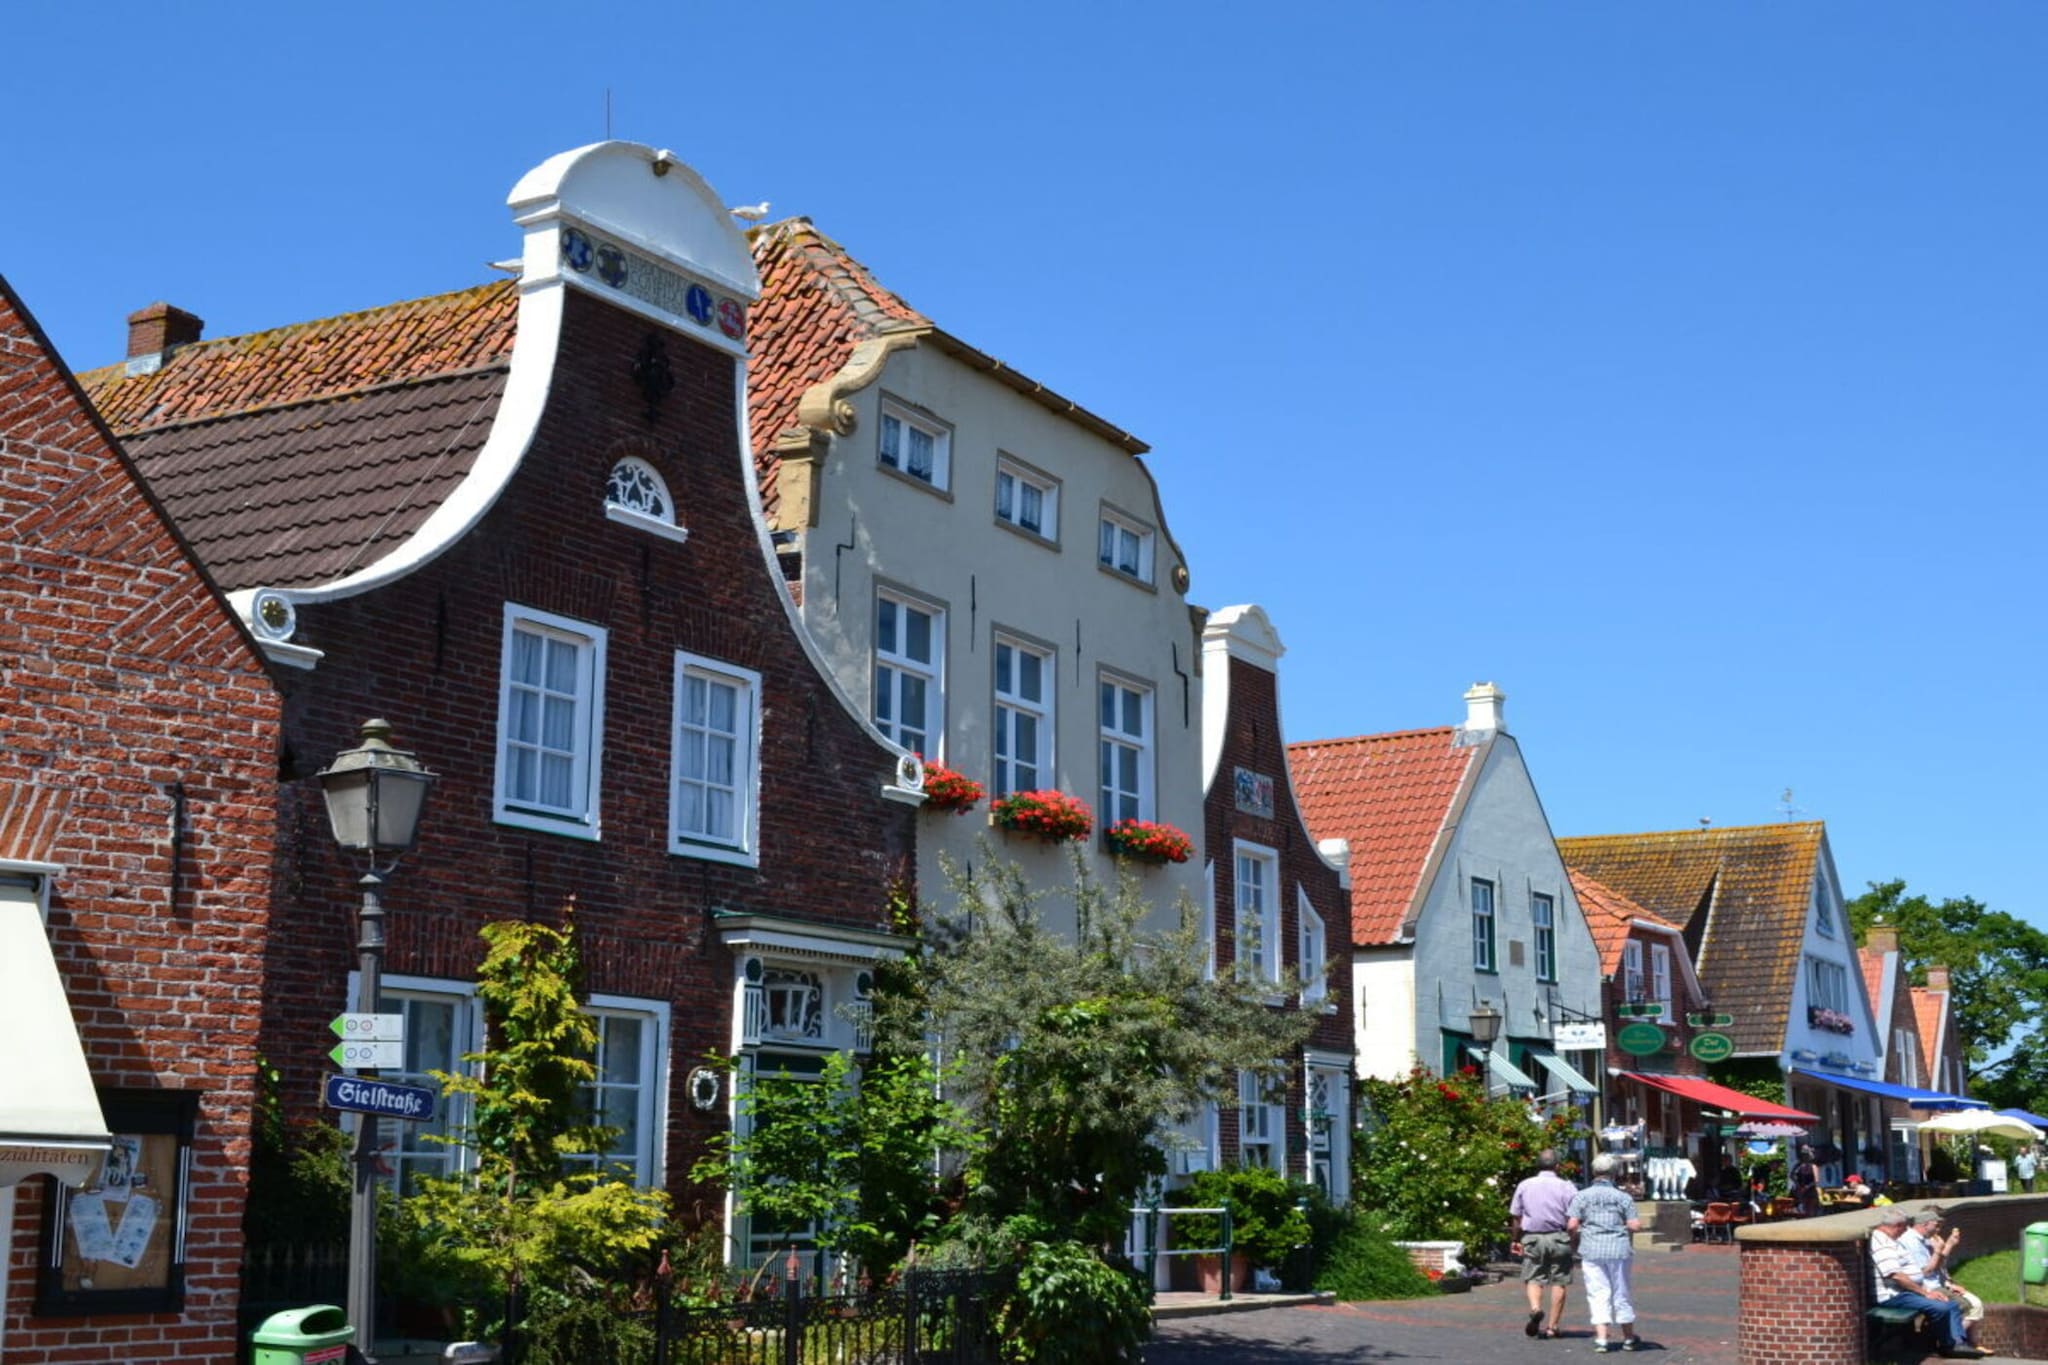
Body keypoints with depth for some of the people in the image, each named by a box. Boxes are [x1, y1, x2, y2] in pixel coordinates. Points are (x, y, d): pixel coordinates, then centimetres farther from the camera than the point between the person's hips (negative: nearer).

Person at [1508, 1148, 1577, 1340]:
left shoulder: (1524, 1186, 3)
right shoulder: (1565, 1187, -3)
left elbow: (1516, 1216, 6)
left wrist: (1516, 1240, 17)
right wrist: (1574, 1240, 4)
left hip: (1532, 1238, 1)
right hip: (1559, 1238, -1)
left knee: (1533, 1278, 11)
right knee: (1559, 1282, 7)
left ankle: (1535, 1308, -17)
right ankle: (1552, 1326, 7)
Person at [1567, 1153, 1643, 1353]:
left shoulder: (1582, 1196, 1)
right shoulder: (1623, 1197, 2)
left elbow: (1571, 1225, -7)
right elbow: (1635, 1226, -4)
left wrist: (1576, 1235, 13)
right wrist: (1637, 1225, 18)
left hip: (1592, 1249, -1)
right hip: (1619, 1249, 1)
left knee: (1598, 1293, 2)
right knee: (1621, 1292, 12)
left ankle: (1601, 1338, -7)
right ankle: (1628, 1337, 24)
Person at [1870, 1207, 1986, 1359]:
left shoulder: (1892, 1240, 19)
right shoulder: (1880, 1242, -17)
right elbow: (1896, 1275, -25)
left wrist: (1927, 1289, 9)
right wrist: (1925, 1293, -18)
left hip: (1912, 1289, 12)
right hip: (1895, 1295, -12)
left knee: (1953, 1304, 6)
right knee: (1941, 1307, -24)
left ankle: (1958, 1342, -1)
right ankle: (1948, 1346, -4)